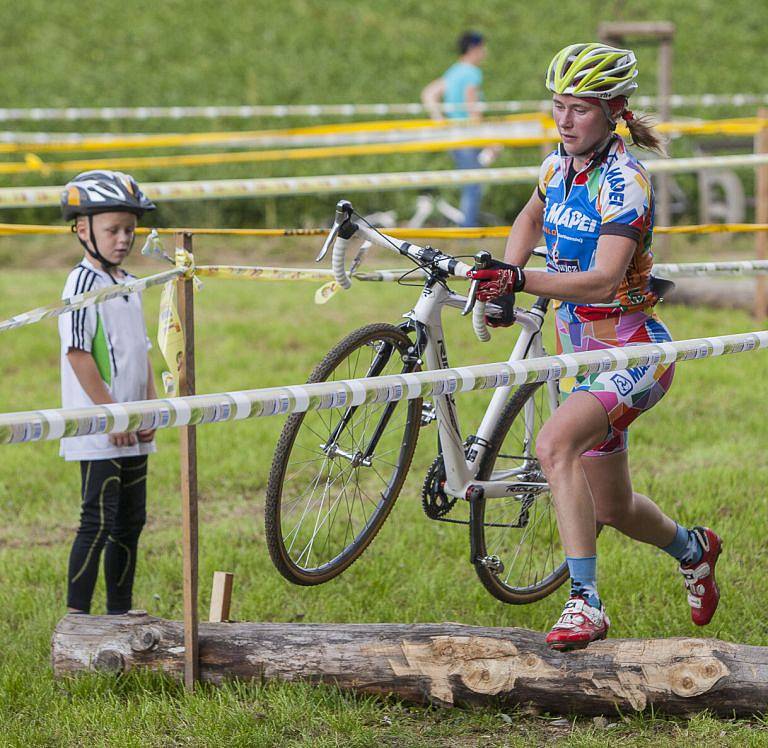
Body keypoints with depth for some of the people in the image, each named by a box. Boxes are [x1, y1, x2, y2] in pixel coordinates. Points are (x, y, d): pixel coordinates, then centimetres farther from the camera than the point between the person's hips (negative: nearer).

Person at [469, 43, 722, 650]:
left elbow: (603, 281, -31)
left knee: (554, 442, -34)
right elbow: (532, 219, 26)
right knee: (613, 509, 19)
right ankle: (693, 548, 52)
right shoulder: (560, 165, 2)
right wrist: (507, 273, 8)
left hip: (634, 352, -8)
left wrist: (521, 280, -42)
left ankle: (586, 602, -31)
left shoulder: (624, 180, -21)